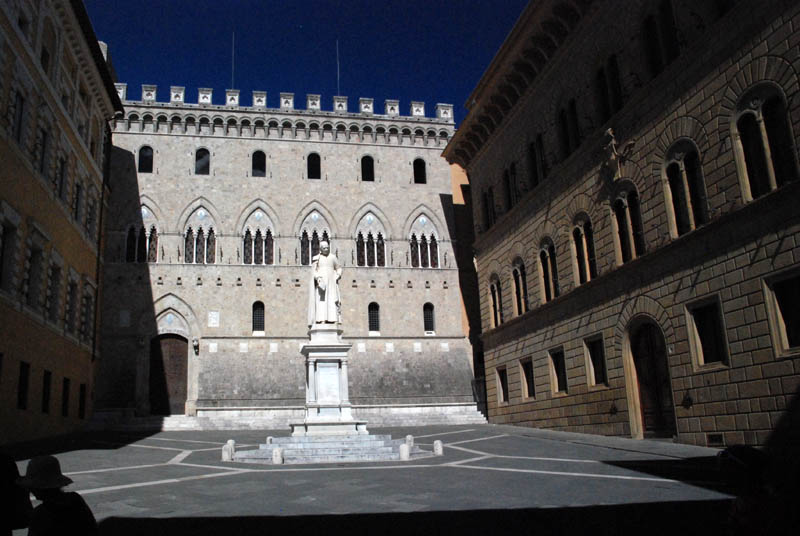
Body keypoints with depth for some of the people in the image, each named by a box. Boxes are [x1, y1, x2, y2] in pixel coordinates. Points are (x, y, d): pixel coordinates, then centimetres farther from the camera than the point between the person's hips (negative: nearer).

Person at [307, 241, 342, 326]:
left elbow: (339, 268, 18)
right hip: (320, 282, -2)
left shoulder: (333, 257, 13)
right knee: (321, 301, -14)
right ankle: (322, 321, -22)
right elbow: (313, 271, -1)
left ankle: (335, 321, -16)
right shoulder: (316, 258, 7)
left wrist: (338, 275, -2)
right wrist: (317, 278, -20)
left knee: (333, 301, -9)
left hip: (331, 283, 2)